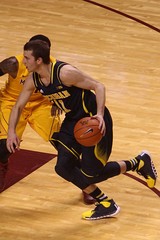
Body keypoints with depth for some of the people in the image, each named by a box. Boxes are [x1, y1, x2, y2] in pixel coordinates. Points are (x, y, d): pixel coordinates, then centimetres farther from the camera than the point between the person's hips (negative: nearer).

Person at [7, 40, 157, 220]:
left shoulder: (65, 73, -28)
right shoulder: (33, 80, -6)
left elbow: (98, 86, -22)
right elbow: (18, 106, 6)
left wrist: (100, 114, -36)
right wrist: (11, 131, -10)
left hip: (93, 120, -8)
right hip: (73, 121, 8)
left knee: (90, 173, -8)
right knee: (63, 168, 1)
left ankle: (139, 163, 13)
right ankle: (106, 204, 14)